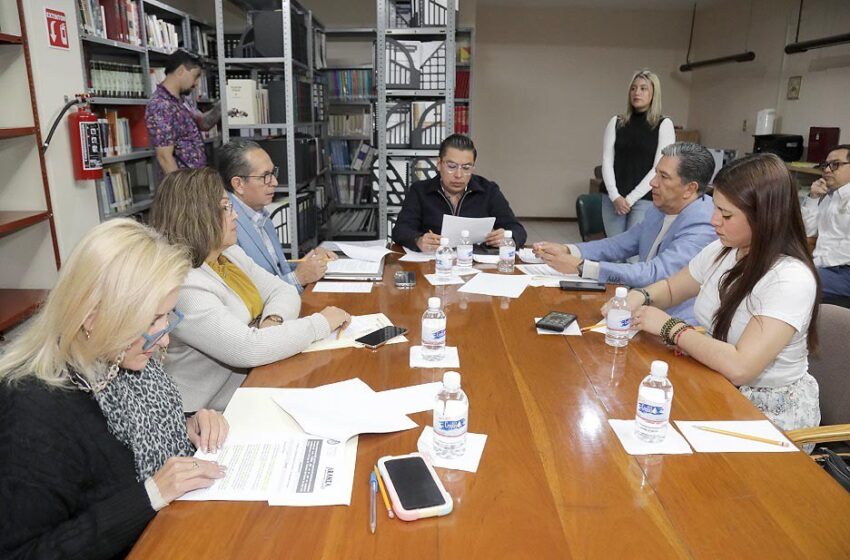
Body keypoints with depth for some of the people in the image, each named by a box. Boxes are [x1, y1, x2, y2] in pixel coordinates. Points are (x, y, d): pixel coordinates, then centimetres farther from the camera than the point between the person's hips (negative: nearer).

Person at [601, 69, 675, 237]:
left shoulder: (664, 124, 1)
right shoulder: (616, 122, 9)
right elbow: (607, 161, 3)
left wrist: (631, 198, -11)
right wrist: (615, 196, -9)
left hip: (645, 200, -3)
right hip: (613, 198, 3)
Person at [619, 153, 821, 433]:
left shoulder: (791, 280, -25)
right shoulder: (721, 251, -3)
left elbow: (739, 366, -33)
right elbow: (671, 288, 13)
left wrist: (669, 326, -23)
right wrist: (639, 297, -9)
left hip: (770, 411, -6)